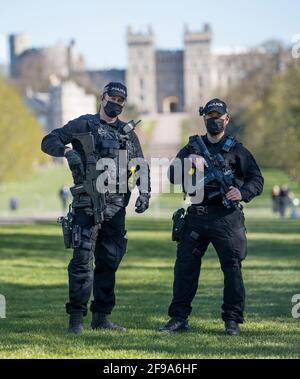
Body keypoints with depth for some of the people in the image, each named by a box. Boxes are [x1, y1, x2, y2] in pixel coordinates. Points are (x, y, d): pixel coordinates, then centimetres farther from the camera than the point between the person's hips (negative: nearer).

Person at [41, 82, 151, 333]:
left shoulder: (128, 133, 16)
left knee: (109, 262, 7)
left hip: (116, 207, 5)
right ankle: (76, 318, -8)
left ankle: (102, 317, 13)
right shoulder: (83, 125, 3)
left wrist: (145, 192, 2)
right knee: (83, 260, -10)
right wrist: (67, 150, -20)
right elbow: (48, 142, -1)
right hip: (87, 203, -5)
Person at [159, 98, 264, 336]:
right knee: (185, 266, 2)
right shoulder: (192, 148, 15)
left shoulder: (236, 150, 7)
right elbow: (173, 176, 4)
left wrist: (242, 193, -18)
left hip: (226, 217, -3)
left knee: (232, 267, -6)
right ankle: (179, 318, 9)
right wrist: (187, 162, -15)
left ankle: (232, 320, 0)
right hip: (196, 216, 3)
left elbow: (257, 180, 2)